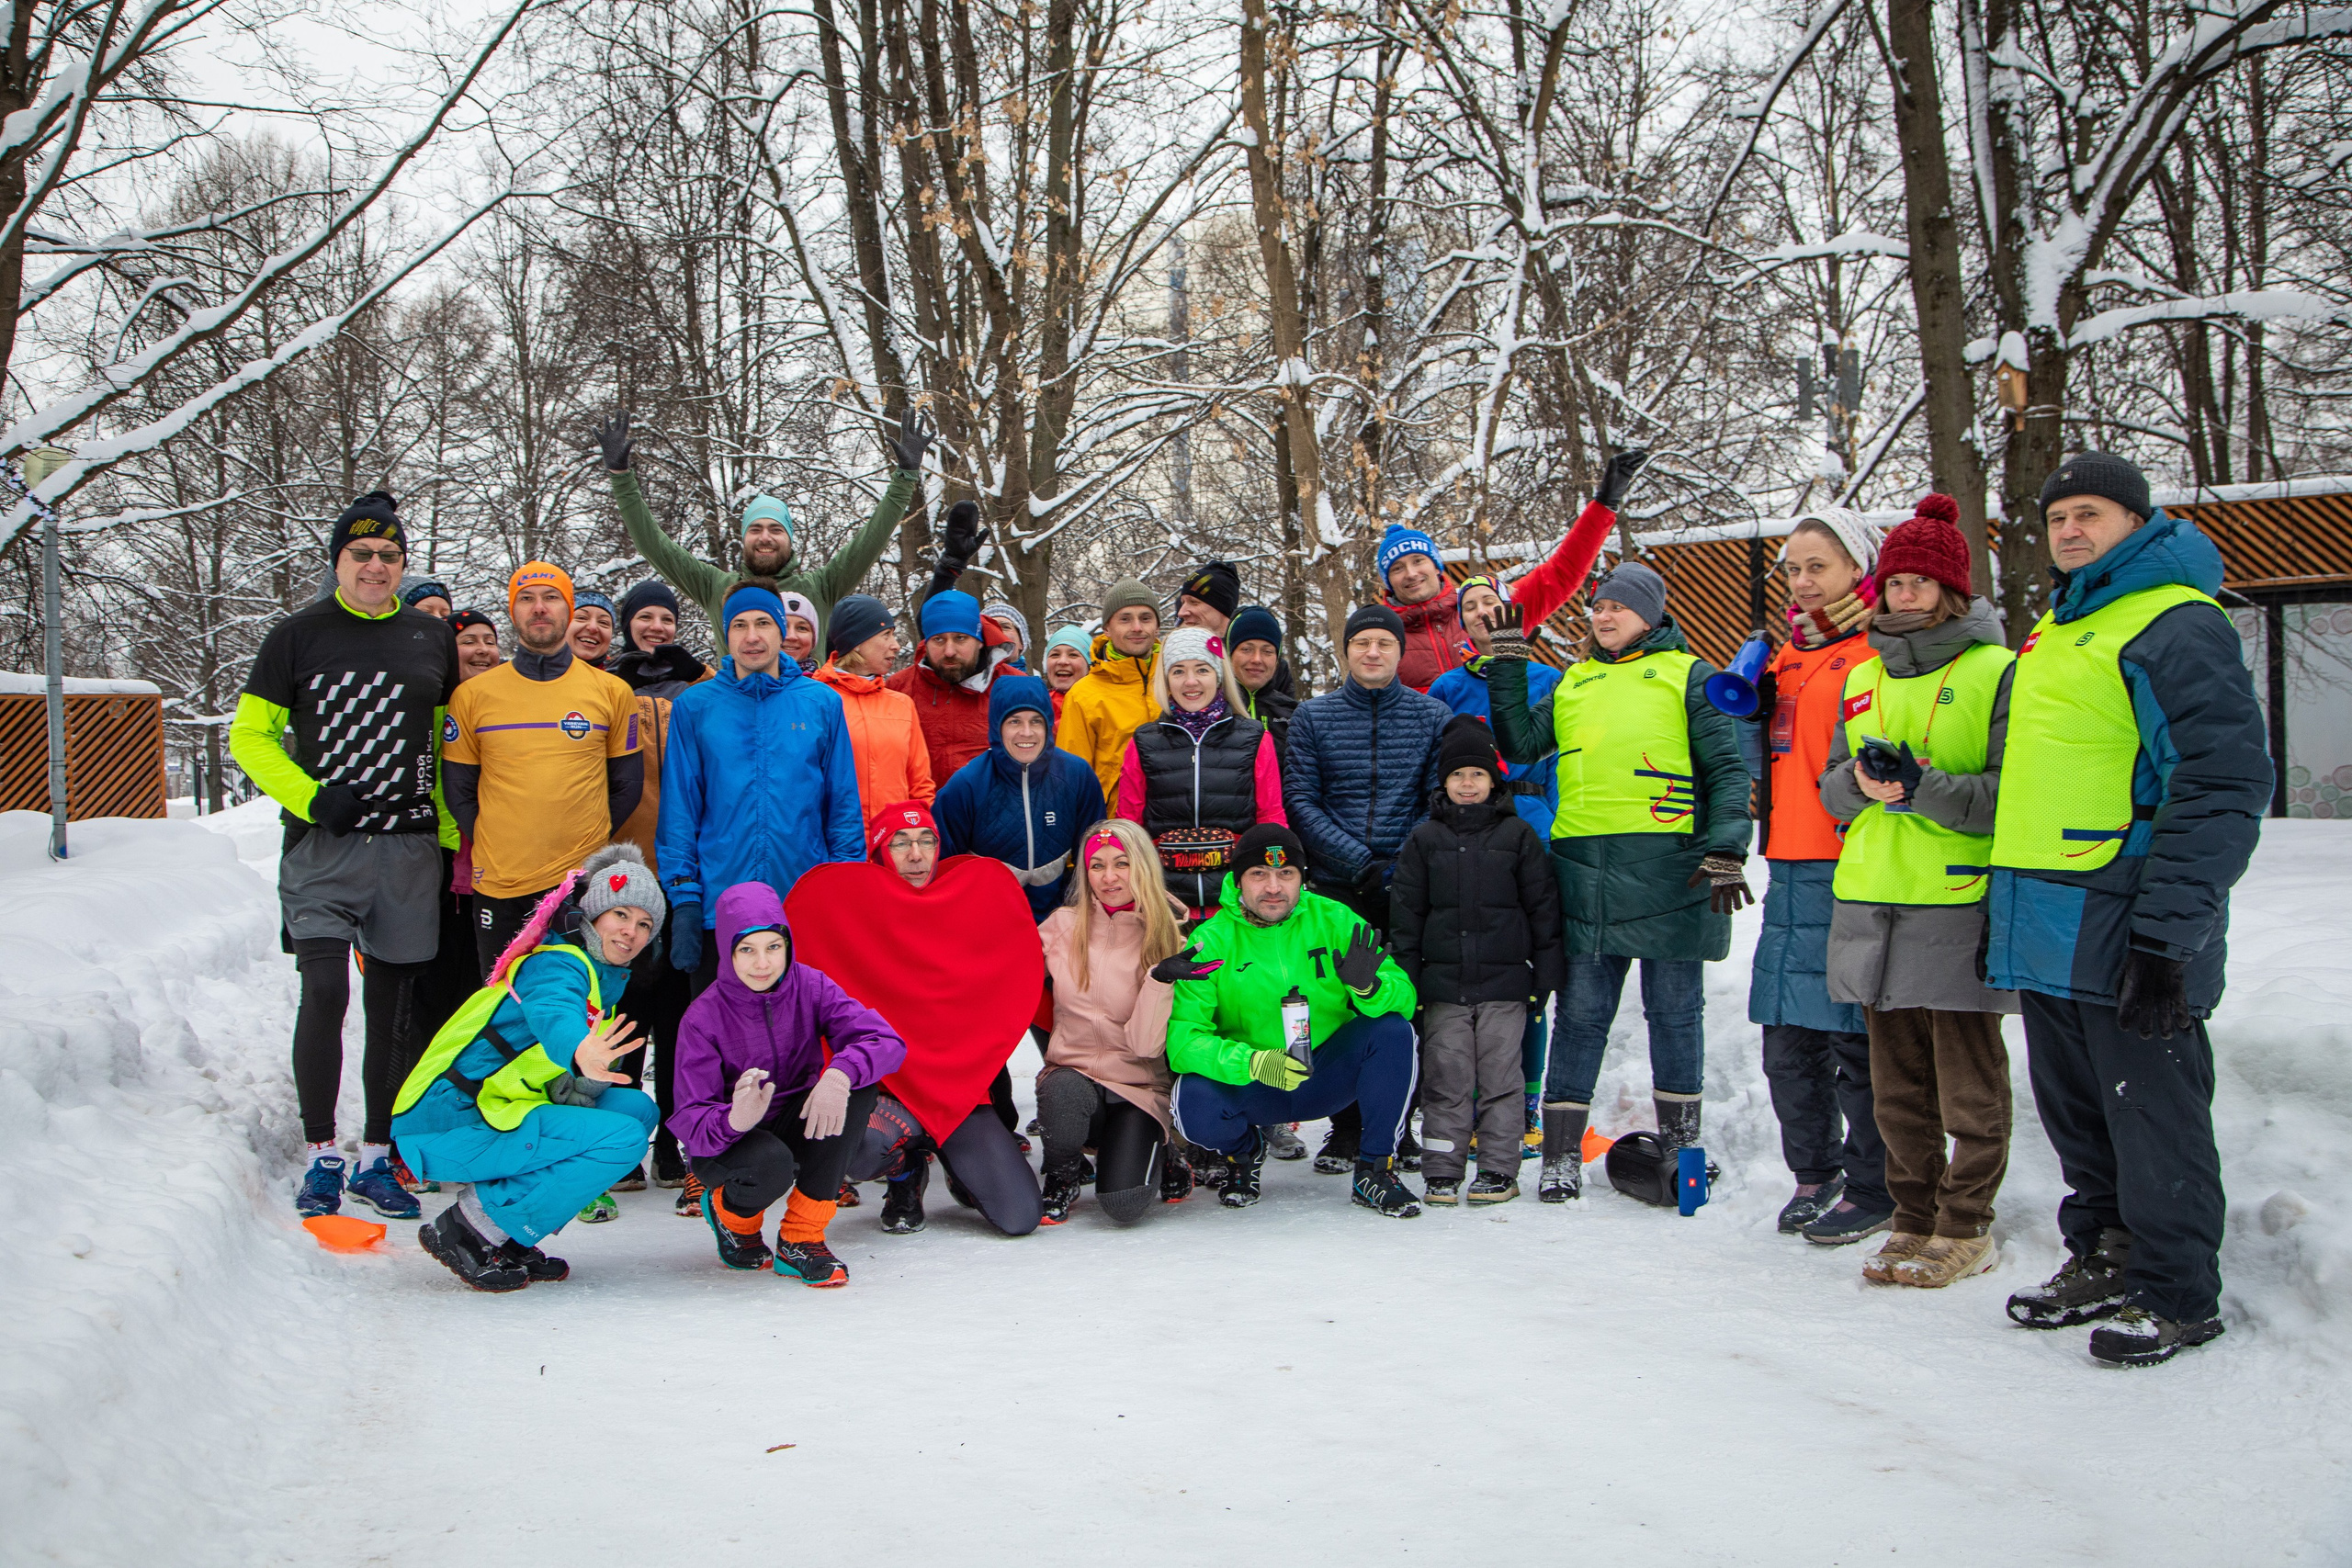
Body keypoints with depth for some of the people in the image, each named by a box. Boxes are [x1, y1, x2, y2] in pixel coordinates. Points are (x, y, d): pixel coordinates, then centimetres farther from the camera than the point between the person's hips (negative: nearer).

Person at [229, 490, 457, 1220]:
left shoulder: (432, 639, 10)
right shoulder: (299, 635, 3)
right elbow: (250, 734, 4)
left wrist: (451, 830, 10)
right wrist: (310, 797, -10)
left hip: (409, 848, 3)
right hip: (325, 848, -2)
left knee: (394, 1004, 6)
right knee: (325, 990, -14)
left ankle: (376, 1157, 16)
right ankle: (320, 1155, -2)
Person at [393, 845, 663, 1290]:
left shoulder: (606, 979, 16)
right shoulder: (556, 962, -12)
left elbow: (568, 1088, 11)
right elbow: (553, 1012, -37)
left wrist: (581, 1087, -14)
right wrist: (578, 1054, -59)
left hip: (493, 1115, 9)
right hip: (452, 1125, -9)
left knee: (636, 1108, 5)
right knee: (622, 1138, -19)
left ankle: (505, 1237, 4)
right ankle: (468, 1230, -10)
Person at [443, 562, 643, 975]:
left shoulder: (612, 693, 5)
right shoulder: (473, 696, 5)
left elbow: (627, 785, 10)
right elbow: (458, 790, 10)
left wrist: (587, 842, 4)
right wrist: (491, 848, 2)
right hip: (497, 885, 1)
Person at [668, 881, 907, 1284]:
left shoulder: (809, 987, -10)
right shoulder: (703, 1017, -17)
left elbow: (887, 1042, -22)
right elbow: (689, 1121, -23)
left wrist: (840, 1074, -43)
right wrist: (735, 1119, -47)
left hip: (794, 1129, 4)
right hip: (725, 1143, -4)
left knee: (857, 1082, -25)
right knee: (771, 1163, -38)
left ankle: (801, 1240, -15)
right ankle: (728, 1212, 4)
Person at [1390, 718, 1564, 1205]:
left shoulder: (1517, 835, 5)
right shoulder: (1424, 839, 7)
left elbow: (1543, 905, 5)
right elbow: (1406, 912, 8)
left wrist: (1547, 973, 1)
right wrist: (1405, 978, 3)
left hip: (1503, 982, -1)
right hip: (1443, 982, 1)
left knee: (1500, 1075, 2)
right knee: (1446, 1077, 1)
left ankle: (1499, 1169, 9)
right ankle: (1441, 1170, 8)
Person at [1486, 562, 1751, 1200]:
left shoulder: (1688, 676, 7)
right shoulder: (1573, 684, 20)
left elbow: (1727, 768, 3)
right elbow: (1518, 743, 11)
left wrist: (1725, 853, -8)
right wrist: (1508, 661, 8)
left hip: (1668, 867, -3)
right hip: (1582, 868, 3)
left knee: (1674, 1008, 4)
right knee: (1581, 1010, 3)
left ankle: (1681, 1141, 15)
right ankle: (1561, 1150, 7)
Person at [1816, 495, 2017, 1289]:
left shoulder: (1996, 672, -4)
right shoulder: (1863, 677, 16)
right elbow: (1832, 790, 16)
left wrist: (1921, 787, -20)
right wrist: (1861, 780, -6)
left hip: (1959, 905, -6)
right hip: (1872, 902, 6)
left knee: (1968, 1084, 2)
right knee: (1898, 1081, 12)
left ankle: (1966, 1229, 12)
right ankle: (1914, 1218, 22)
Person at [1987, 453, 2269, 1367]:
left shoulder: (2177, 627, -11)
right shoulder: (2054, 633, 19)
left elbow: (2224, 787, -18)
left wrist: (2167, 935, -22)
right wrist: (2003, 908, 23)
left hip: (2124, 935, -8)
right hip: (2044, 930, 9)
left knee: (2151, 1116, 1)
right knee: (2075, 1112, 17)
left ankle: (2173, 1295, 14)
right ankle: (2101, 1258, 30)